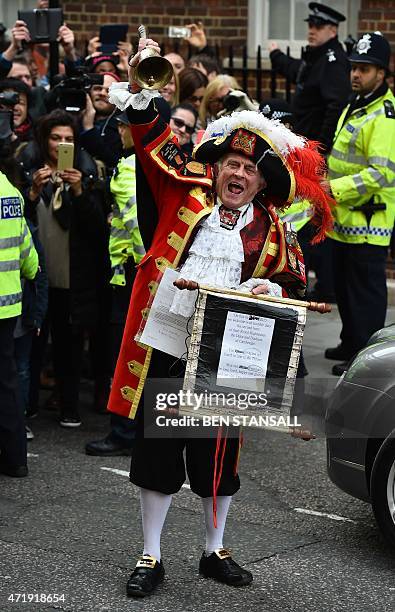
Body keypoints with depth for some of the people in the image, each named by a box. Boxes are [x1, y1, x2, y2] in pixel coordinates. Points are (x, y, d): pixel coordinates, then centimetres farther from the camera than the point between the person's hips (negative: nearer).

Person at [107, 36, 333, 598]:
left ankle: (215, 552, 31)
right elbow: (156, 143, -3)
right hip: (162, 346, -1)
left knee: (217, 455, 12)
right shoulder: (187, 197, 2)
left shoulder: (270, 229, 6)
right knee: (156, 450, 6)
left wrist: (273, 290, -10)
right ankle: (151, 557, 19)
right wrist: (141, 95, -16)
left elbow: (294, 283, 12)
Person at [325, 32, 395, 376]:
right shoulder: (355, 108, 14)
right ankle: (351, 344, 31)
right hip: (346, 218, 10)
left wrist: (335, 189, -27)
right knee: (345, 284, 18)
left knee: (366, 289, -3)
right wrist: (329, 189, 19)